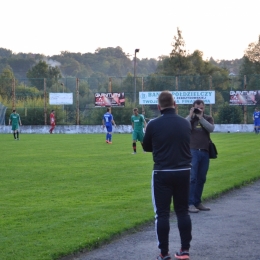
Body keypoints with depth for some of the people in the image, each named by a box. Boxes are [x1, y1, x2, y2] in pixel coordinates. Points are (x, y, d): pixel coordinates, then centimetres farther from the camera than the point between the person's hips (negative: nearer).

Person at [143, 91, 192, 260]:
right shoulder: (185, 123, 0)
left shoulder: (154, 124, -9)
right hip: (184, 172, 3)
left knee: (162, 213, 4)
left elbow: (147, 148, 6)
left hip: (162, 173, -3)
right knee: (183, 211, 14)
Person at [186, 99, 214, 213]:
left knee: (201, 179, 10)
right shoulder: (189, 118, 5)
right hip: (192, 151, -3)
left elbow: (211, 129, -10)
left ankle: (197, 202, 19)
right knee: (192, 178, -9)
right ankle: (190, 204, -10)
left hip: (205, 152, 3)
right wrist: (191, 116, -13)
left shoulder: (208, 118, 10)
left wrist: (201, 118, -13)